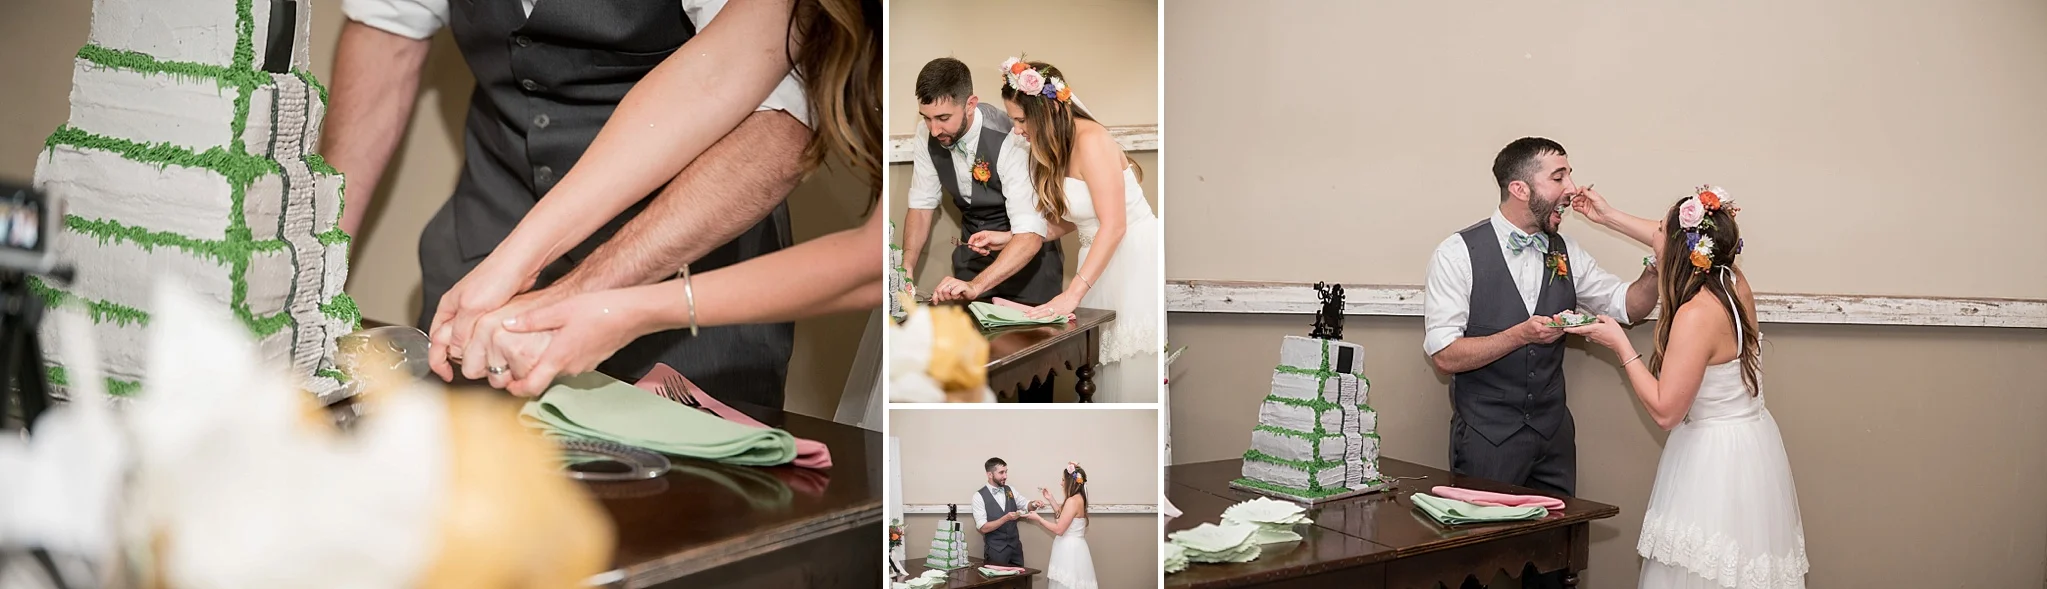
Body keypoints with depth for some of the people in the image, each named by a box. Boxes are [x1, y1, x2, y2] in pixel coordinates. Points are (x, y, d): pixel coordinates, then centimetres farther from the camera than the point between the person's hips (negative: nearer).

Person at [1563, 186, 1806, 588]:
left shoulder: (1696, 316, -24)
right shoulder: (1735, 283, -2)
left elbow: (1665, 411, -20)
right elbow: (1678, 243, 19)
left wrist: (1620, 345, -13)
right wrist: (1608, 217, 26)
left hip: (1714, 459, -9)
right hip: (1753, 443, 9)